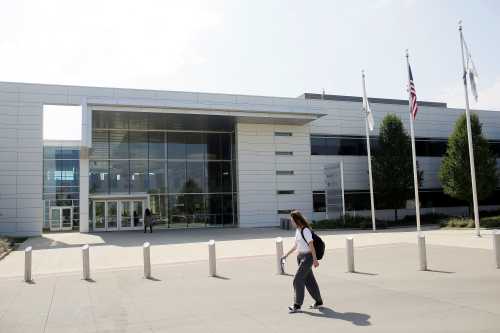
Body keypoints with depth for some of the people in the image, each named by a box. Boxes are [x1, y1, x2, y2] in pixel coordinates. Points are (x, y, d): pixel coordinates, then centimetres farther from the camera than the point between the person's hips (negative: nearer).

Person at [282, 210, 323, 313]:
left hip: (307, 257, -9)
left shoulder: (305, 230, -17)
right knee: (309, 280, 14)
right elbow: (296, 245, 19)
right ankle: (318, 302, 25)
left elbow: (311, 245, -18)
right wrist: (287, 254, 19)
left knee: (298, 280, -9)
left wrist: (315, 260, -18)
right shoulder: (297, 230, 10)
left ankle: (297, 305, -1)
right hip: (300, 256, 9)